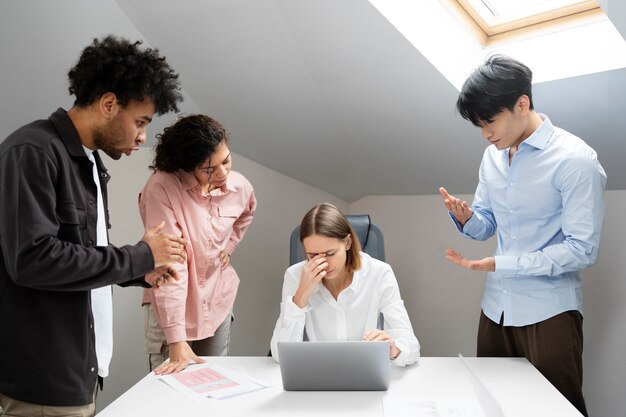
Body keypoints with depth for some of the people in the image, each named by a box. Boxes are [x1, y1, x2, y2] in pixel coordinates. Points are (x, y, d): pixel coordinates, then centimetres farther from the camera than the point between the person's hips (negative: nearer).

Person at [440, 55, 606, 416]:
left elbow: (583, 249, -18)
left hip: (548, 311, -6)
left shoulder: (575, 159, -15)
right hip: (497, 306, 7)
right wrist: (465, 218, -11)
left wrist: (501, 264, -23)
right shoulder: (492, 157, 6)